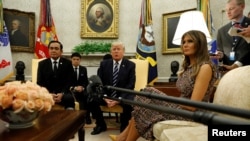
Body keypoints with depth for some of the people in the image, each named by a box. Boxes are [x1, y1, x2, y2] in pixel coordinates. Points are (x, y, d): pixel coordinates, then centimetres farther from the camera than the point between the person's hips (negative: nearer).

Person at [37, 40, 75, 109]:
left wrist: (62, 94, -17)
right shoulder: (42, 64, 9)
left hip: (63, 93, 0)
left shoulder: (67, 63, 6)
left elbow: (70, 81, 1)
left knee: (70, 99, -32)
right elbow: (40, 83, 4)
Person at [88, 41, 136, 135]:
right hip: (106, 94, 3)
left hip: (123, 95, -2)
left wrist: (119, 99, -21)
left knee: (129, 103, -34)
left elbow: (131, 85, -8)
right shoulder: (104, 64, 5)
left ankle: (124, 126, -2)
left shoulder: (130, 65, -2)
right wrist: (105, 98, -16)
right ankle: (101, 124, 5)